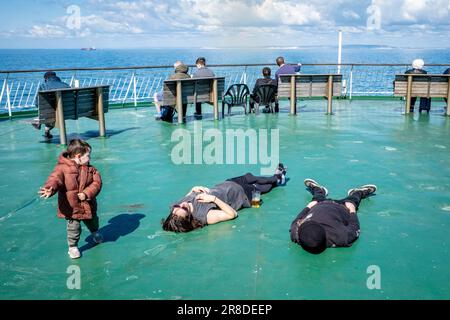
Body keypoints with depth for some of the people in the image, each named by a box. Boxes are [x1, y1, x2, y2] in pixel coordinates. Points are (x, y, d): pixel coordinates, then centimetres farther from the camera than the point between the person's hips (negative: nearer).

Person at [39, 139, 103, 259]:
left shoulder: (90, 169, -3)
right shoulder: (63, 168, -18)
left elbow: (96, 182, -9)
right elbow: (55, 179, -32)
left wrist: (86, 193, -25)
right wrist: (50, 189, -55)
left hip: (88, 205, 5)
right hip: (71, 207, -5)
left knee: (92, 221, 26)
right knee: (74, 227, 0)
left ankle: (95, 233, 59)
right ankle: (73, 247, 25)